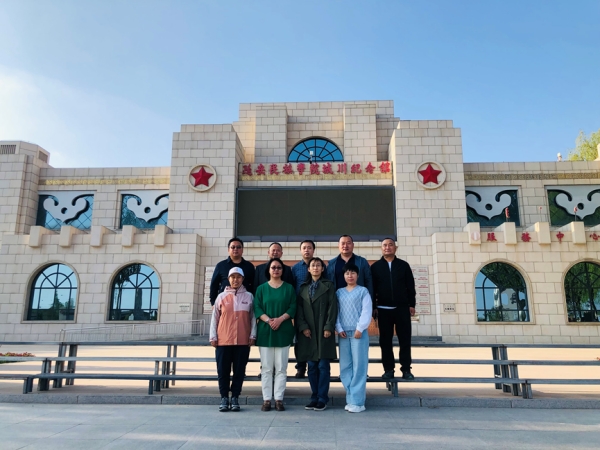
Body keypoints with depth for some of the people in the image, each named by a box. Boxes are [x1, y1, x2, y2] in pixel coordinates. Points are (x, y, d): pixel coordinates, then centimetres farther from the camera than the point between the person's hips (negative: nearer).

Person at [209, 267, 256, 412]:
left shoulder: (249, 297, 7)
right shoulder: (221, 296, 6)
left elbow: (253, 317, 6)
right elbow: (214, 318, 7)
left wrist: (252, 335, 0)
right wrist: (213, 337, 2)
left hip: (243, 341, 0)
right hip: (223, 340, 0)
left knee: (239, 370, 5)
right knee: (223, 371, 4)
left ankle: (235, 397, 16)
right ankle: (224, 398, 15)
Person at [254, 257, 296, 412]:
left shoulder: (289, 288, 7)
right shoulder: (261, 288, 8)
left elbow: (292, 308, -1)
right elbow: (257, 308, 0)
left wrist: (280, 319, -16)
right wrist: (268, 320, -16)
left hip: (283, 331, 0)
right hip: (265, 331, 0)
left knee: (281, 367, 2)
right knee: (266, 367, 3)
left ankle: (279, 399, 8)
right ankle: (266, 399, 8)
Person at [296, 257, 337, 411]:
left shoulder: (328, 285, 5)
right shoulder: (303, 287, 13)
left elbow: (332, 307, -3)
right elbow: (299, 309, 8)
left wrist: (328, 327, -11)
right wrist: (303, 327, -5)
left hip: (324, 331, -3)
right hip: (308, 332, 3)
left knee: (323, 366, -2)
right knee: (312, 366, 7)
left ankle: (322, 399, 6)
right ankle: (314, 398, 16)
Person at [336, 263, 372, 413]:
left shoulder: (363, 291, 3)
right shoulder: (339, 292, 13)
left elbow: (367, 312, -4)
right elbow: (335, 312, 9)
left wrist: (360, 328, -12)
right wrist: (339, 328, -2)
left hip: (359, 332, -4)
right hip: (343, 333, 4)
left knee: (359, 366, -4)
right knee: (345, 367, 4)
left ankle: (357, 401, 0)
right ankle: (350, 398, 13)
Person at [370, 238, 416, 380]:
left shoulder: (404, 265, 7)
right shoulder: (375, 266, 5)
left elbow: (410, 286, 6)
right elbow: (372, 288, 3)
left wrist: (411, 304, 0)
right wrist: (373, 307, -2)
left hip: (402, 308, 0)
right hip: (383, 309, 0)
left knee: (405, 339, 2)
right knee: (385, 340, 3)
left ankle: (406, 369, 9)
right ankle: (388, 369, 11)